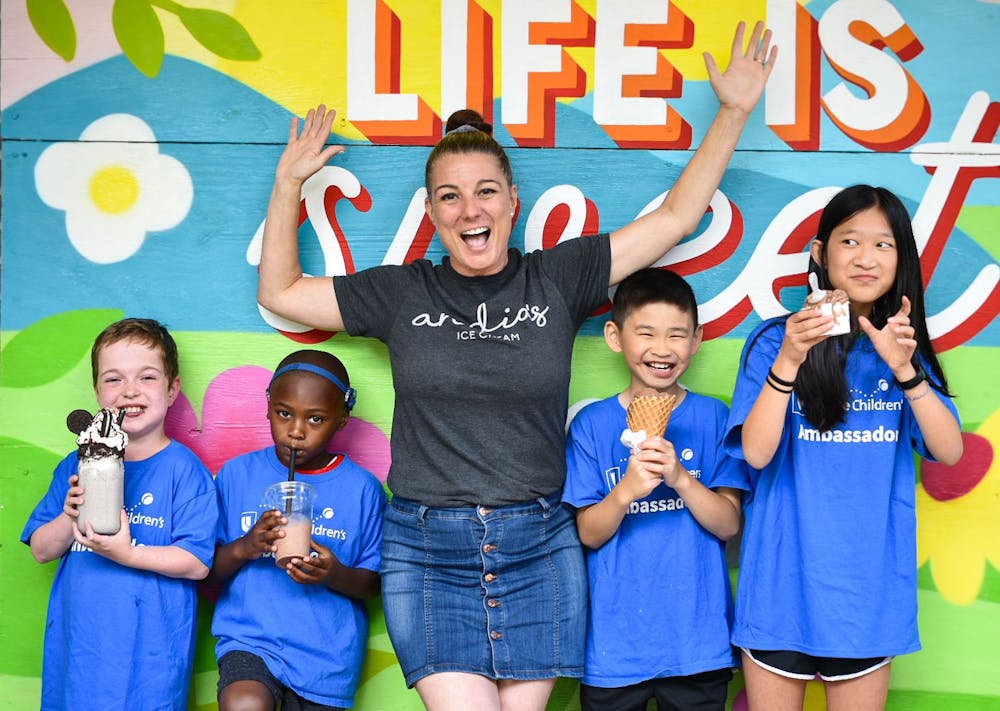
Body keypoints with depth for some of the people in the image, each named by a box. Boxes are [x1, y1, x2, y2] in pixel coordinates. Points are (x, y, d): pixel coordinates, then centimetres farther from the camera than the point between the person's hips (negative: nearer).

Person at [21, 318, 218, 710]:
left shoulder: (184, 469, -7)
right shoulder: (76, 466, 8)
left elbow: (198, 563, -12)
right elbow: (41, 550, 8)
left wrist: (126, 553, -23)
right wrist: (70, 519, -12)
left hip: (150, 647, -4)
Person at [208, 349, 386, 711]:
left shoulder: (362, 489, 0)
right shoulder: (237, 474, 3)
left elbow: (374, 583, 2)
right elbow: (208, 571, 3)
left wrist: (337, 575, -18)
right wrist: (244, 548, -17)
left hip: (326, 651, 1)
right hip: (249, 637, -1)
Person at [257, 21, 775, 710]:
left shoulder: (557, 278, 5)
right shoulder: (403, 293, 7)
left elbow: (677, 215, 7)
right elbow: (279, 292, 16)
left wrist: (733, 112, 5)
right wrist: (288, 186, 11)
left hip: (538, 550, 1)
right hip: (428, 552, 0)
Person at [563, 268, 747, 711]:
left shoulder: (712, 417, 0)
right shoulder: (592, 424, -1)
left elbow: (729, 524, -5)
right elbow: (589, 534, -4)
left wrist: (680, 477, -22)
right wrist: (627, 490, -23)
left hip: (698, 642, 0)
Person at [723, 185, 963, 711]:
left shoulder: (904, 345, 6)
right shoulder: (775, 339, -5)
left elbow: (949, 451, -6)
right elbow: (756, 452, -15)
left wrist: (904, 369, -20)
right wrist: (788, 360, -27)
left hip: (868, 584, 3)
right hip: (783, 582, -2)